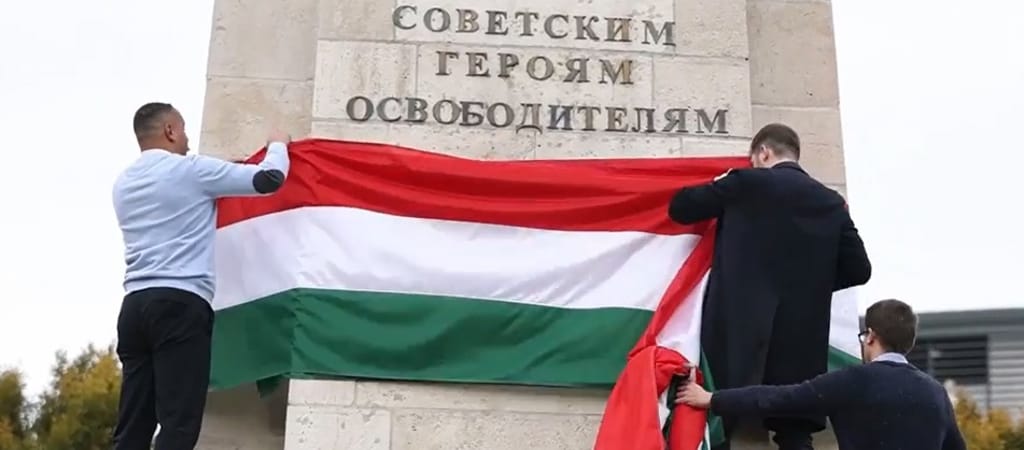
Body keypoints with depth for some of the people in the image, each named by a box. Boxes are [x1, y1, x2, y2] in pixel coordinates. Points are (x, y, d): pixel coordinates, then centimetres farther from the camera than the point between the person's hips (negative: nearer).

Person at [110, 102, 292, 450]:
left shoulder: (124, 183, 20)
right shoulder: (191, 169, 0)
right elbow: (268, 179, -1)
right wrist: (278, 146, 20)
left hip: (136, 304, 7)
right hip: (180, 303, -7)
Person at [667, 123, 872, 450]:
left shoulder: (747, 183, -1)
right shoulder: (831, 202, 10)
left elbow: (679, 208, 5)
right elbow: (858, 269, 9)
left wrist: (720, 188, 22)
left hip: (740, 326, -4)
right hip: (802, 336, 4)